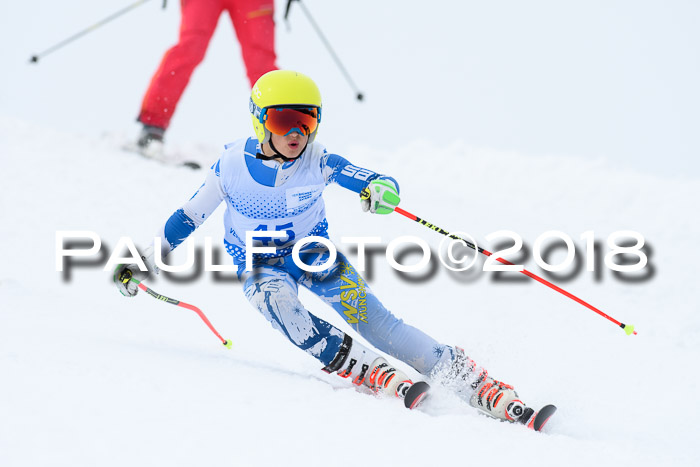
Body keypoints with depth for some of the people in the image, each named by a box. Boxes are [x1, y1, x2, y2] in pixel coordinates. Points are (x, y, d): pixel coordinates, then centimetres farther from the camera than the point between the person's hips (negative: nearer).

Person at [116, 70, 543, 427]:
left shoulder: (318, 163, -16)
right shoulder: (233, 165, -14)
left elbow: (381, 182, -20)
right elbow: (191, 216, -1)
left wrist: (381, 190, -45)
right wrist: (146, 261, 2)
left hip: (315, 253, 0)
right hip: (260, 265, 0)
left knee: (373, 320, -18)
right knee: (277, 299, -35)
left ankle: (471, 382, -22)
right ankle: (364, 369, -37)